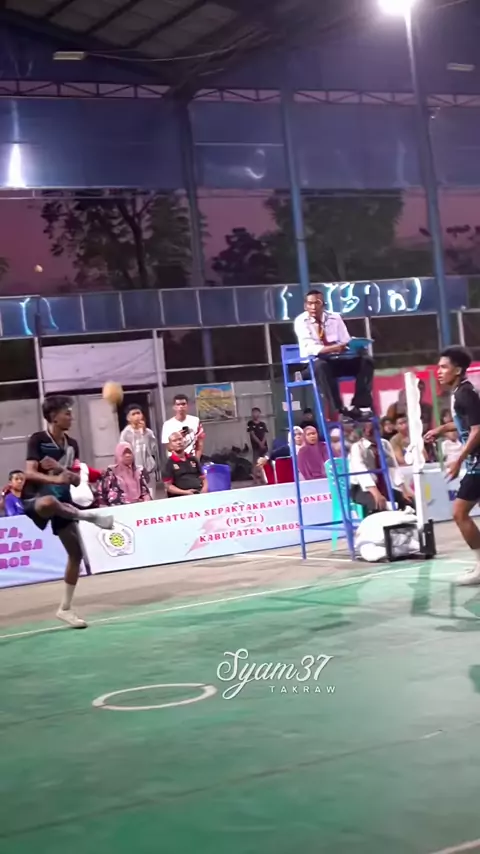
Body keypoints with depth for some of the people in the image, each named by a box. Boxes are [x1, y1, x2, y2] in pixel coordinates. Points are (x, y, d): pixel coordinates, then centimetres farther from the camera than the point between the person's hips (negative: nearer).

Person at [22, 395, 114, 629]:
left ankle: (65, 608, 13)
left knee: (76, 553, 2)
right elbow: (29, 473, -20)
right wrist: (54, 478, -38)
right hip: (36, 498, -7)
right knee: (50, 502, -47)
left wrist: (59, 468, -12)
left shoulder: (71, 444, 10)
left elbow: (77, 480, 8)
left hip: (63, 500, 7)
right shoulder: (38, 439, -8)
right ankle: (91, 516, -28)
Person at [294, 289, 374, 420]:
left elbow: (347, 342, 2)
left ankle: (361, 406, -28)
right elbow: (310, 348, -22)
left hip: (337, 361, 5)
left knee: (366, 360, -17)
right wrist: (333, 348, -39)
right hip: (313, 365, -5)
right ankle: (339, 410, -43)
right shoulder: (301, 321, -8)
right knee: (321, 366, -41)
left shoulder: (335, 318, 5)